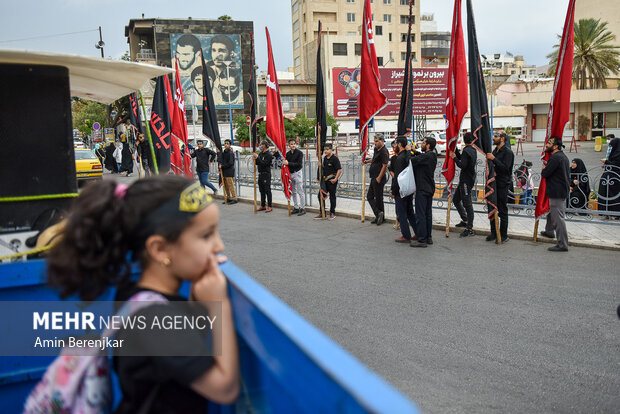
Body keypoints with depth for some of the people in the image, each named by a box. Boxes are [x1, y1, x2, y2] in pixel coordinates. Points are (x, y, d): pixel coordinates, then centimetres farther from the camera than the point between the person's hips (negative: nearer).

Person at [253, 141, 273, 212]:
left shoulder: (269, 154, -12)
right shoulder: (260, 153, 13)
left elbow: (263, 164, -20)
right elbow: (257, 163, 15)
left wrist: (257, 157, -22)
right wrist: (255, 159, -4)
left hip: (266, 174, -8)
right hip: (260, 174, 8)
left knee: (267, 191, -5)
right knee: (262, 191, 12)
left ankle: (269, 207, -1)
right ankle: (262, 206, 19)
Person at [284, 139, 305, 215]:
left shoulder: (299, 153, -7)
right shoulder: (287, 154, 9)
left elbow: (299, 164, -17)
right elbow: (286, 163, 15)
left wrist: (289, 163, -21)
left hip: (297, 173, -6)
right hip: (290, 173, 6)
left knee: (300, 191, -6)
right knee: (293, 192, 10)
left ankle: (303, 208, -1)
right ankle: (296, 208, 18)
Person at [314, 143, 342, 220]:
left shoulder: (334, 159, -10)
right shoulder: (325, 158, 12)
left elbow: (340, 170, -14)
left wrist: (335, 179, -18)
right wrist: (319, 177, 16)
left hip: (332, 181, -7)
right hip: (324, 180, 7)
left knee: (332, 196, 3)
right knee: (321, 195, 5)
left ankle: (332, 213, 15)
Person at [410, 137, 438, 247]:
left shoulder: (427, 156, -18)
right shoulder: (432, 155, 10)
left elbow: (412, 161, -22)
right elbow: (421, 157, 25)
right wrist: (415, 151, 10)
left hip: (422, 189, -10)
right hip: (429, 188, 10)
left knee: (420, 214, -6)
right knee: (428, 213, 15)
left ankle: (422, 240, -4)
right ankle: (428, 237, 23)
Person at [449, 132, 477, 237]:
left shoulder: (466, 151, -17)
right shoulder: (472, 150, 13)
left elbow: (462, 165, -23)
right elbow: (460, 158, 22)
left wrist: (454, 158, -12)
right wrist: (455, 149, 14)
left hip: (466, 180, -10)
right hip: (465, 180, 10)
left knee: (467, 204, -7)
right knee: (456, 200, 19)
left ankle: (470, 229, -3)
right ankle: (465, 220, 28)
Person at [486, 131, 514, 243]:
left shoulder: (508, 152, -10)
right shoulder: (495, 151, 15)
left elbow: (505, 168, -20)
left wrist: (493, 159, -24)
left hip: (503, 185, -8)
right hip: (494, 183, 8)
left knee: (502, 211, -2)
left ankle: (503, 235, 6)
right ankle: (493, 233, 21)